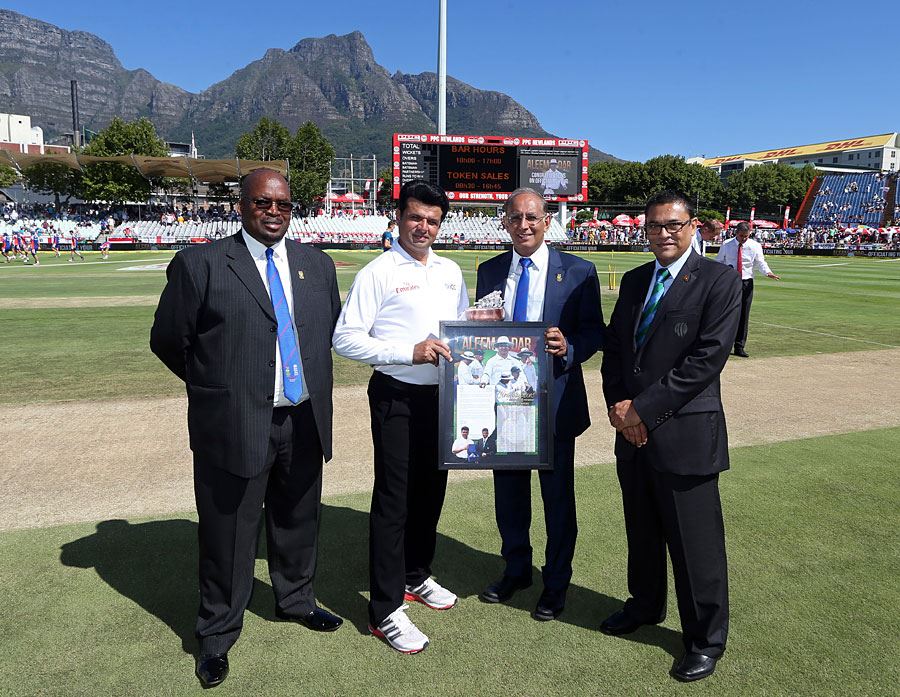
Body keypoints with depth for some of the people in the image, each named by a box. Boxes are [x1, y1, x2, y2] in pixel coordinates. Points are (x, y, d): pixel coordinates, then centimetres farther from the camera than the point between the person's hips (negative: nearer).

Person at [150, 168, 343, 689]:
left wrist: (311, 380, 12)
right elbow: (169, 340, -1)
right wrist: (216, 386, 4)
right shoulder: (200, 264, -6)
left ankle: (296, 601, 44)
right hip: (234, 425, -4)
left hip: (304, 422, 4)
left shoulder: (317, 264, 8)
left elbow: (334, 326, 19)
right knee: (229, 534, 9)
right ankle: (218, 635, 30)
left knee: (298, 521, 19)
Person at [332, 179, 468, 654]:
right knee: (394, 498, -1)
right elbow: (345, 338, -15)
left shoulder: (450, 271, 11)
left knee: (431, 489, 18)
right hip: (398, 396, -6)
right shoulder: (377, 273, -9)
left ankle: (416, 576, 39)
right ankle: (385, 611, 12)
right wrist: (409, 352, -23)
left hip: (443, 394, 7)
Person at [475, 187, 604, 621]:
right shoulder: (489, 272, 5)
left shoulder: (578, 272, -5)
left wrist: (569, 348, -23)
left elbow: (595, 333, -4)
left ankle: (556, 582, 30)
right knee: (508, 490, 16)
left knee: (558, 495, 11)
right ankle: (515, 570, 38)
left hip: (554, 401, -3)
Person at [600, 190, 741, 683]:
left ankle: (705, 638, 26)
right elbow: (613, 346, 11)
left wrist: (644, 409, -16)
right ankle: (645, 605, 43)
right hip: (633, 431, 6)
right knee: (641, 530, 21)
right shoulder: (633, 281, 11)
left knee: (695, 541, 6)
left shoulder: (718, 280, -8)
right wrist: (618, 405, -5)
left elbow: (707, 358, -16)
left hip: (685, 433, -6)